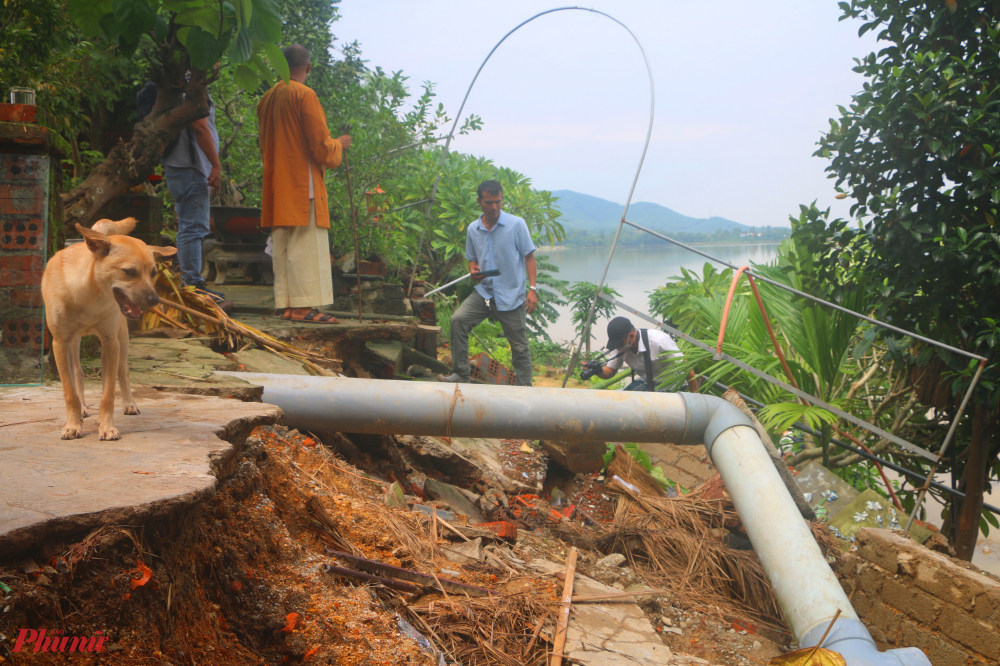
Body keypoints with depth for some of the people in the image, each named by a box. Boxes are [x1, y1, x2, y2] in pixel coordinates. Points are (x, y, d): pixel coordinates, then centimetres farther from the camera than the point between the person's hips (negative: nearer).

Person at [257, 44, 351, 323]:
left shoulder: (268, 98, 14)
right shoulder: (304, 94, -10)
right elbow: (320, 145, -12)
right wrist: (339, 144, 8)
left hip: (276, 185, 8)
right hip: (303, 183, -8)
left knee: (282, 246, 8)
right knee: (305, 245, -7)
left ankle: (287, 305, 9)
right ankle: (304, 305, -10)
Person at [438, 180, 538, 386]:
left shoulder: (516, 224, -5)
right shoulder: (472, 229, 6)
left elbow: (529, 257, -2)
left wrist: (532, 289, -11)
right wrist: (473, 271, -6)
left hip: (512, 295, -3)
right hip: (484, 291, 3)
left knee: (519, 345, 3)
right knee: (458, 319, -18)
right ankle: (461, 375, -10)